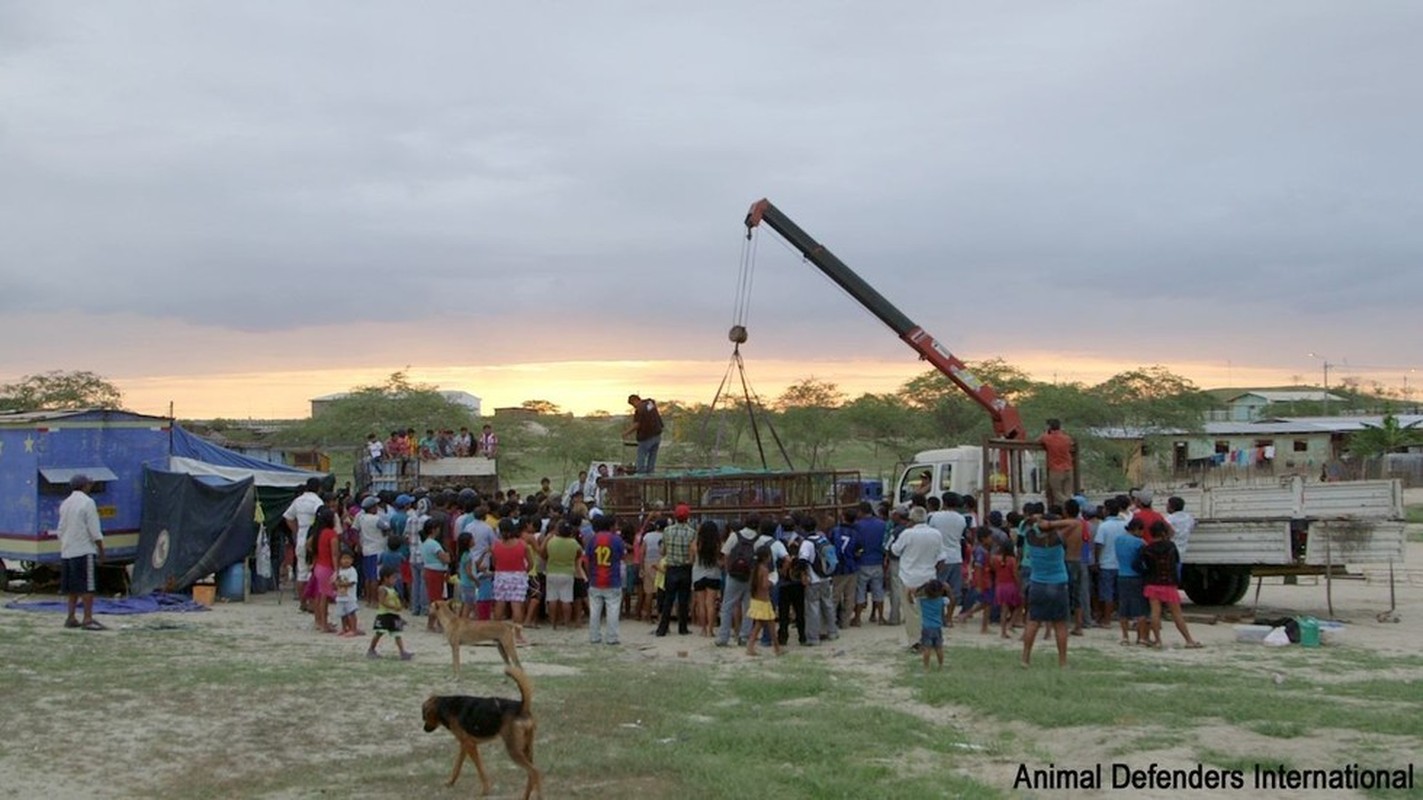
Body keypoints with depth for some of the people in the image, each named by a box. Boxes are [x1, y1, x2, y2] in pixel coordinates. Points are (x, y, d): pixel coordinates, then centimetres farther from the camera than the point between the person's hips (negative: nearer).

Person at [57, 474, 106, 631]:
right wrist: (101, 549, -5)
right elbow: (94, 531, -13)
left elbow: (60, 531, 15)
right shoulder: (88, 502, -10)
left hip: (67, 552, 7)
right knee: (87, 587, -6)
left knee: (72, 587, 12)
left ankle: (71, 618, 12)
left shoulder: (65, 504, 12)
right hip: (84, 551, -7)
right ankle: (88, 619, -9)